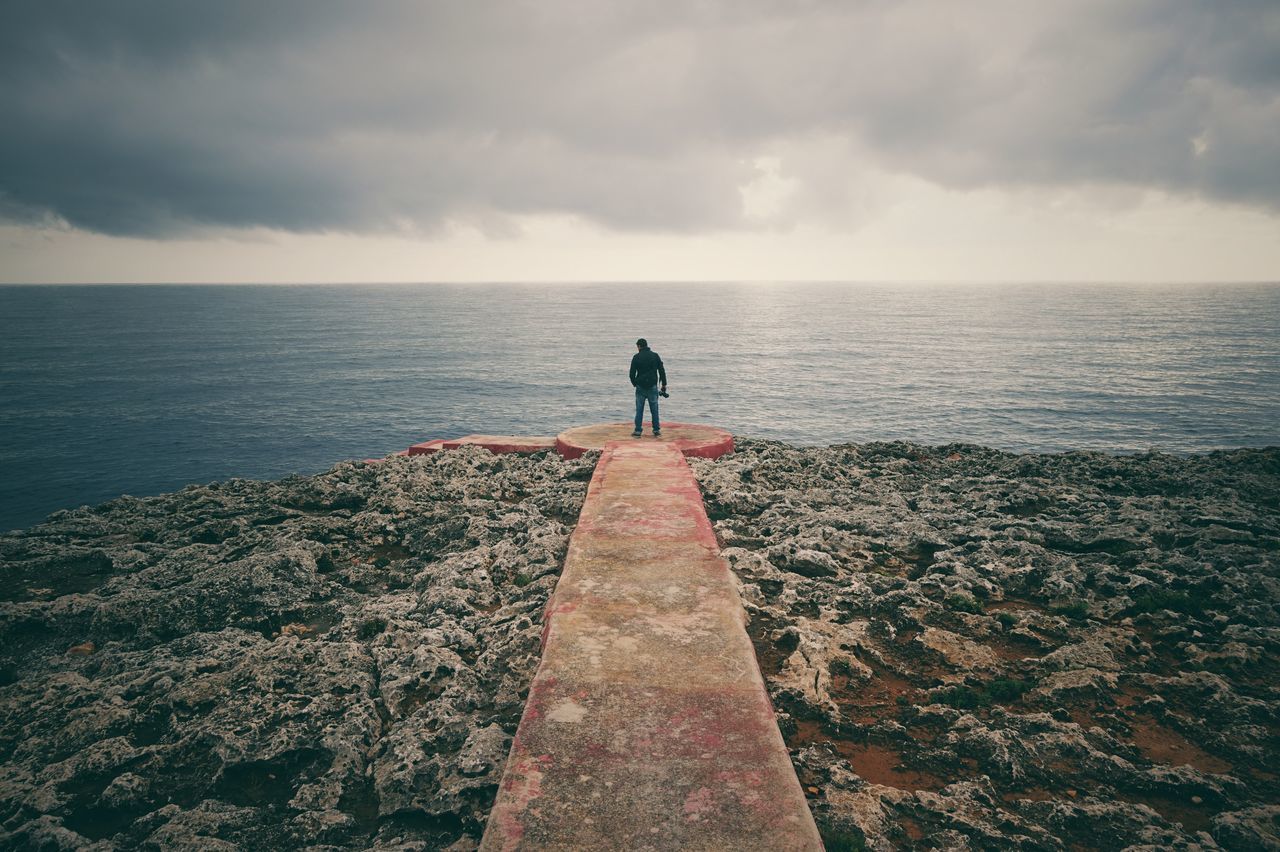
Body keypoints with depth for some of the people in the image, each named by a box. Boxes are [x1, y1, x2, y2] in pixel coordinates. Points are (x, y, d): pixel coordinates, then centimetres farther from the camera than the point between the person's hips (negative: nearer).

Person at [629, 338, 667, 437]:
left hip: (640, 387, -1)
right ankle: (656, 431, 10)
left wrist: (634, 383, 16)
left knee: (639, 410, 4)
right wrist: (664, 384, 8)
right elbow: (662, 371, 2)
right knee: (654, 409, 8)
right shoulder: (655, 355, 3)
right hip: (653, 387, 2)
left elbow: (632, 373, -3)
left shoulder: (636, 357, -4)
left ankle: (637, 431, 4)